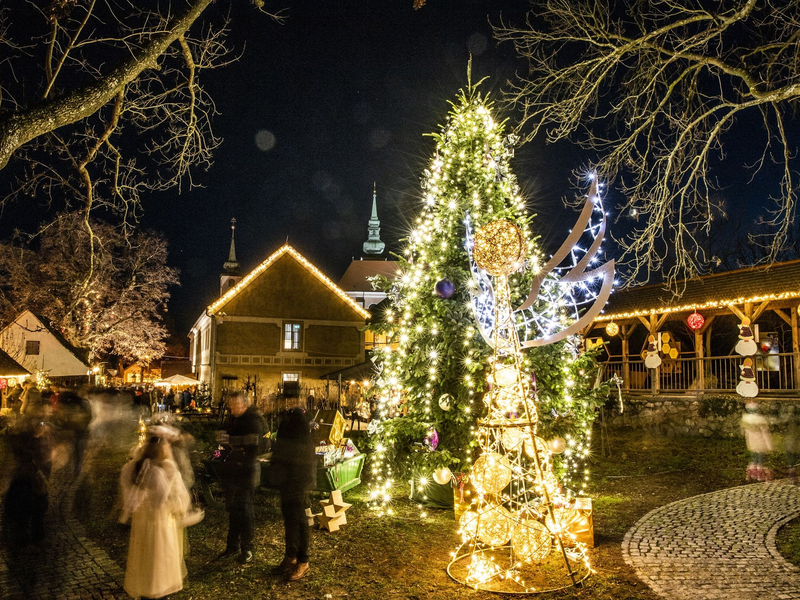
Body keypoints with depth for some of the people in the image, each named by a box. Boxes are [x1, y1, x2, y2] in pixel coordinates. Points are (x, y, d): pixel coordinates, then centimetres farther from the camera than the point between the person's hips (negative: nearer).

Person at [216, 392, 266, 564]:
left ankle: (247, 549, 11)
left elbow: (253, 440, -29)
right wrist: (223, 437, -1)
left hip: (247, 468, -7)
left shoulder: (255, 420, -13)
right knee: (232, 507, 13)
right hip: (232, 469, 7)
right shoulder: (235, 418, 11)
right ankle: (232, 545, 26)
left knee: (245, 509, -1)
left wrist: (230, 439, -32)